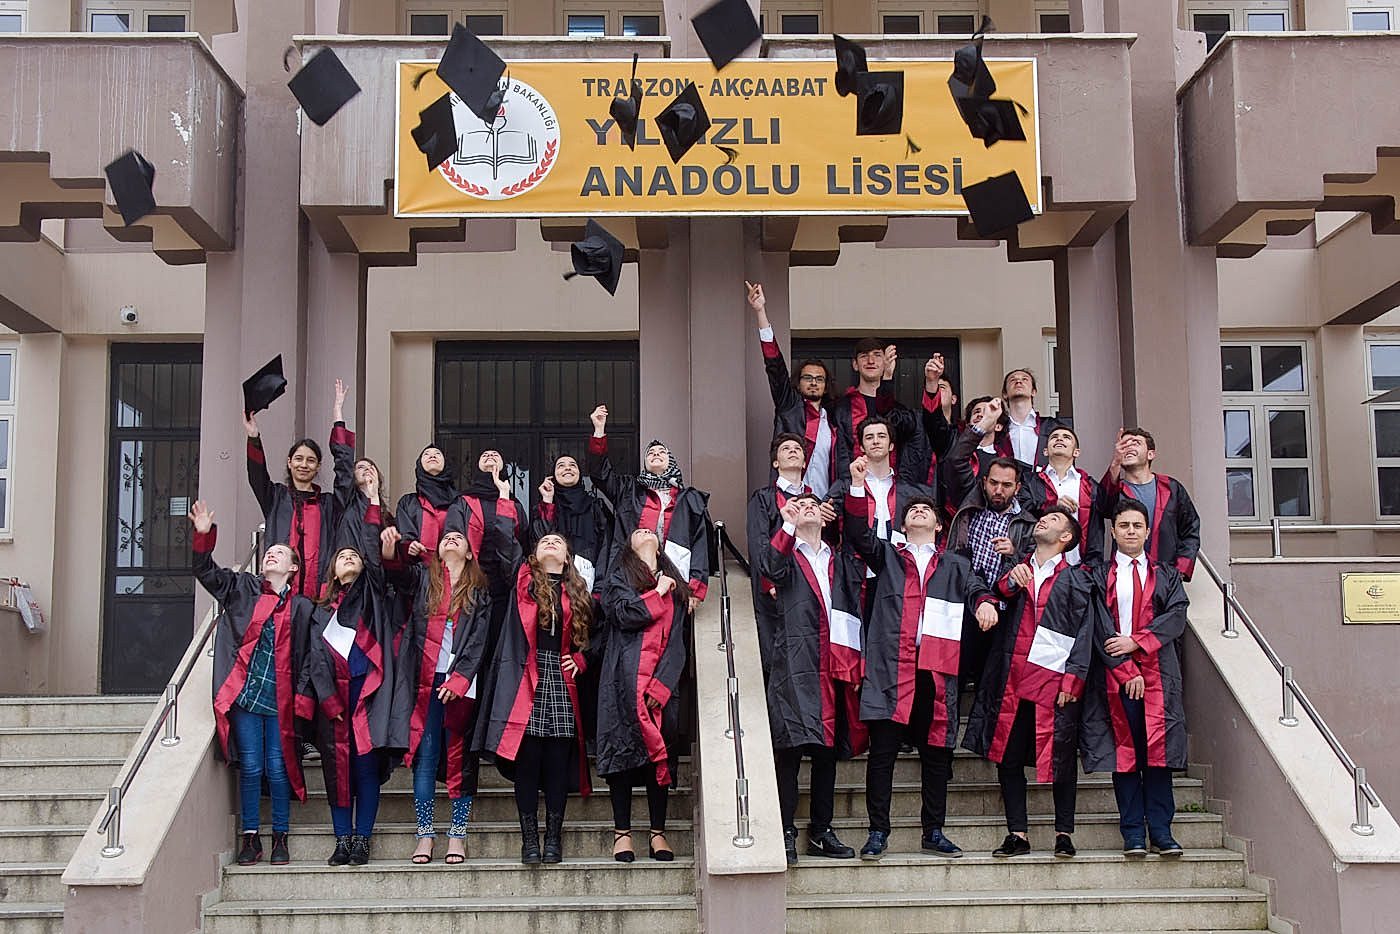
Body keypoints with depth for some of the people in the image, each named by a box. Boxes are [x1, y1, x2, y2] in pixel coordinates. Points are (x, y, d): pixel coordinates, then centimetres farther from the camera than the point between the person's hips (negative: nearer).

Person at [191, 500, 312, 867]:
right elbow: (206, 571, 10)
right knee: (250, 766, 2)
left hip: (280, 698, -1)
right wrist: (204, 536, -5)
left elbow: (306, 657, 6)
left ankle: (280, 837, 12)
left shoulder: (301, 607, 7)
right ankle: (250, 837, 11)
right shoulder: (243, 588, 11)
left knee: (278, 767, 1)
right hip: (244, 694, 1)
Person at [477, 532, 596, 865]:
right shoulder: (523, 582, 14)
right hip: (526, 680, -2)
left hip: (562, 682, 2)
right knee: (527, 759, -5)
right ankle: (529, 839, 0)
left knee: (558, 762, -2)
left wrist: (581, 659, 6)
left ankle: (553, 838, 4)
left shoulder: (578, 593, 18)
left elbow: (594, 637, 20)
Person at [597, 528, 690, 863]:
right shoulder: (620, 577, 14)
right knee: (625, 748, -7)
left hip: (662, 683, 3)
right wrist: (658, 594, 3)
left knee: (660, 753, 0)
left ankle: (658, 833, 6)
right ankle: (622, 832, -2)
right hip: (626, 679, -3)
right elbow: (623, 614, -9)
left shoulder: (674, 583, 21)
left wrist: (662, 684, -4)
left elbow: (677, 640, 9)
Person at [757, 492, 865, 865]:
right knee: (790, 747, -10)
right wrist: (787, 524, -19)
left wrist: (854, 664, 9)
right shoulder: (787, 556, 10)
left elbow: (853, 613, 18)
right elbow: (769, 567, -15)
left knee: (827, 749, 8)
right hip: (794, 663, -5)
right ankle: (786, 833, -7)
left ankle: (821, 833, 15)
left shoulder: (839, 562, 22)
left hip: (832, 666, 5)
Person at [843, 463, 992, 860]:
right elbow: (859, 533, 2)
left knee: (937, 751, 6)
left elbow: (974, 586, 3)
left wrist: (984, 602, -21)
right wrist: (858, 486, -9)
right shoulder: (887, 556, 18)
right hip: (890, 667, -1)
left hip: (936, 670, 2)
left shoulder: (954, 564, 21)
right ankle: (878, 832, 3)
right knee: (883, 749, -4)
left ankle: (933, 832, 16)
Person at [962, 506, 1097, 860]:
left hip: (1055, 681, -3)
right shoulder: (1017, 572, 20)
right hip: (1012, 680, 4)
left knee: (1062, 760, 0)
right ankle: (1017, 834, 9)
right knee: (1007, 757, 2)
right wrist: (1011, 581, -12)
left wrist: (1072, 680, -9)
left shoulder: (1075, 580, 7)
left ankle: (1064, 833, 11)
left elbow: (1084, 633, 1)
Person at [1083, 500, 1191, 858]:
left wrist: (1136, 642, -11)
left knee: (1158, 749, -4)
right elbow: (1100, 625, -1)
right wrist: (1125, 669, -11)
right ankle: (1133, 834, 0)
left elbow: (1176, 616, 1)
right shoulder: (1099, 576, 10)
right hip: (1115, 674, -1)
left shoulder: (1166, 576, 16)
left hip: (1158, 672, 1)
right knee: (1124, 749, -3)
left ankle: (1161, 832, -1)